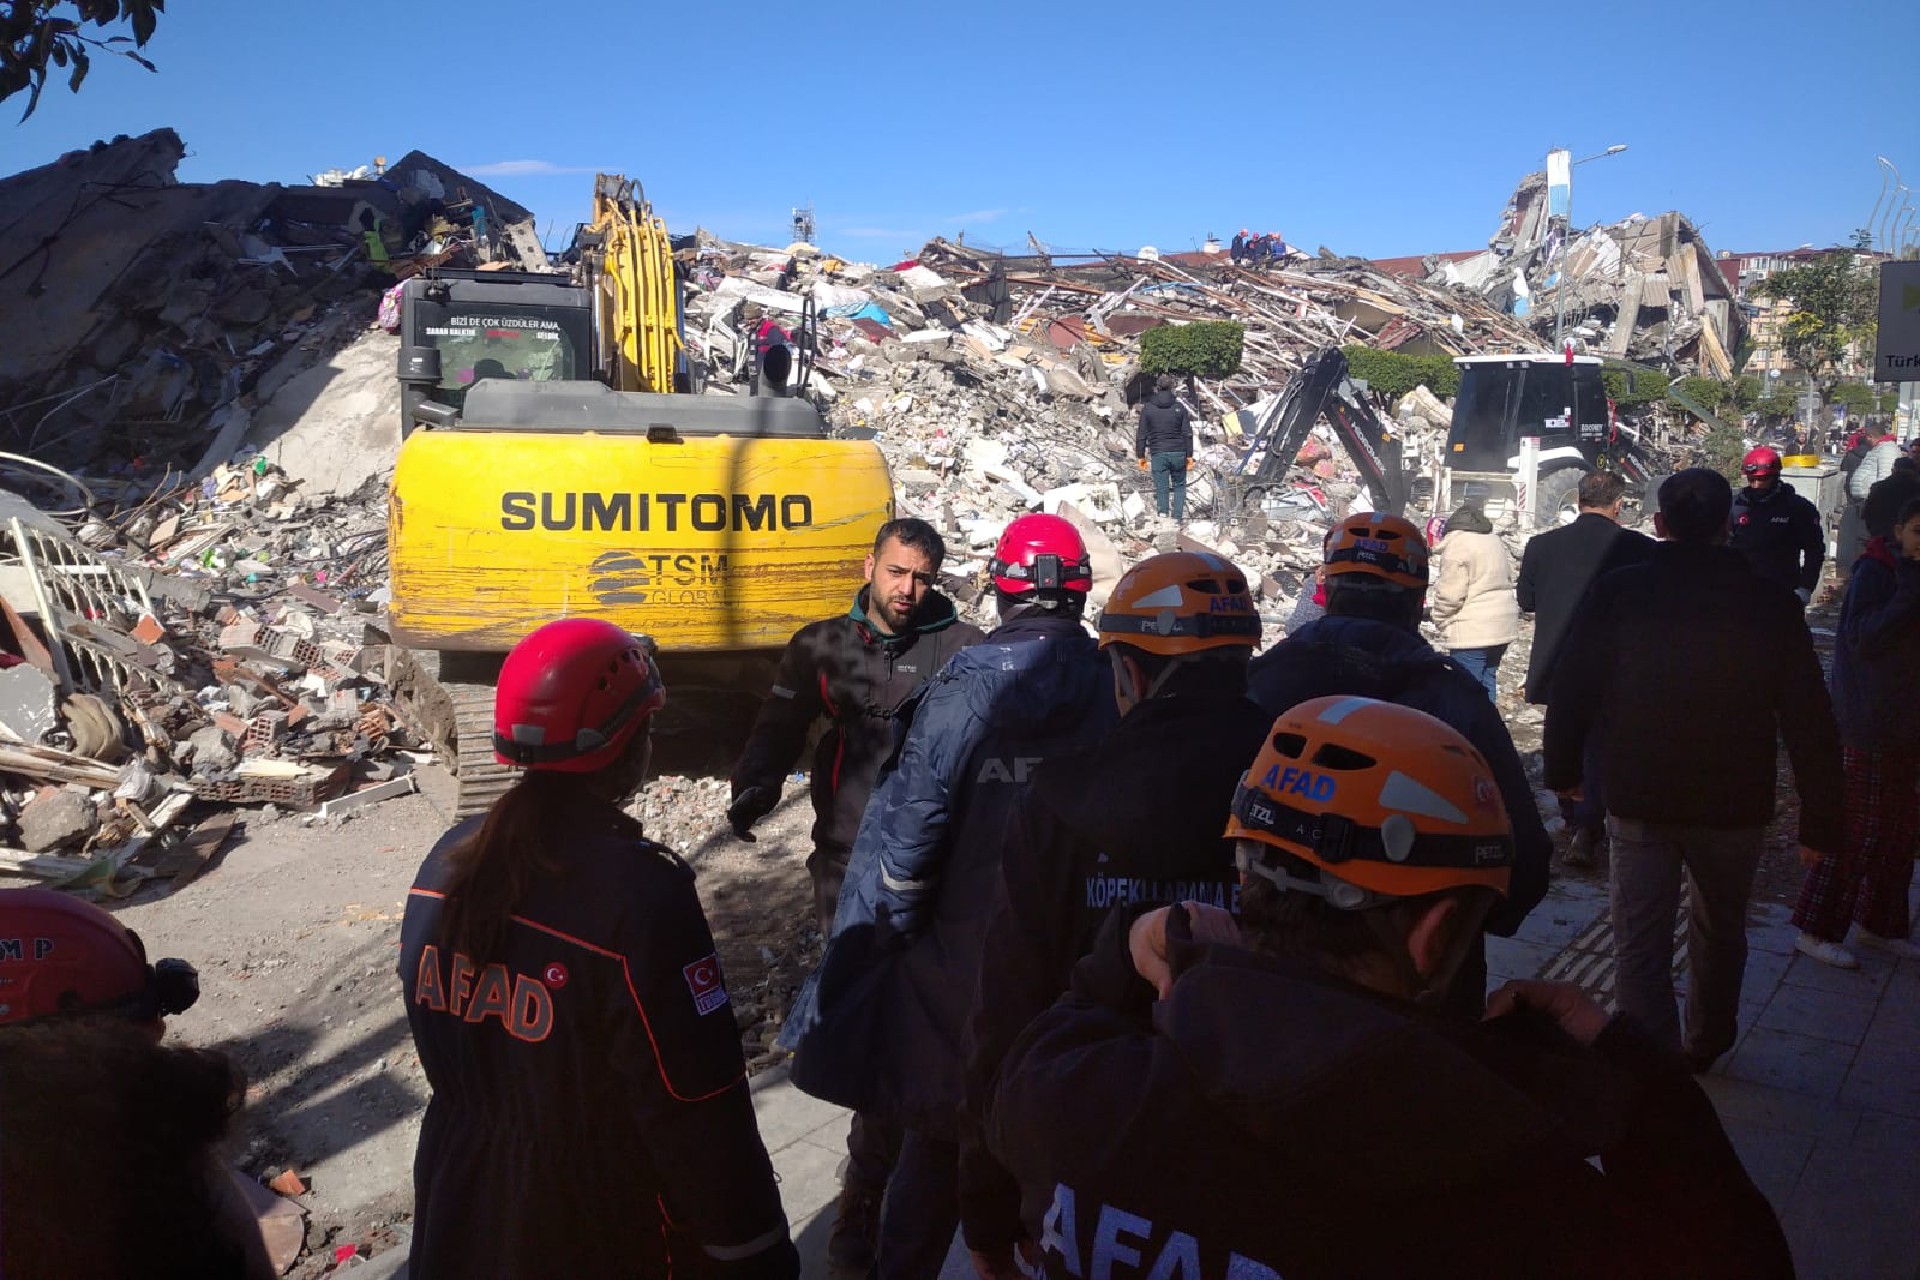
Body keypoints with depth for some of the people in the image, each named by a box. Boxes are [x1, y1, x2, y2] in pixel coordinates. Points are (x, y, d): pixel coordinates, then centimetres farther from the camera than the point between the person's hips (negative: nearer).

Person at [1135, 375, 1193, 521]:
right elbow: (1187, 433, 0)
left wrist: (1141, 455, 7)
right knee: (1179, 485, 15)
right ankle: (1178, 516, 7)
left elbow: (1141, 435, 0)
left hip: (1158, 454, -1)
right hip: (1178, 453, 1)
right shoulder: (1179, 407, 0)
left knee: (1161, 488, 4)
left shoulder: (1147, 408, 0)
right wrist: (1189, 455, 6)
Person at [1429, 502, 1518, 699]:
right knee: (1488, 680, 15)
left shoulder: (1457, 544, -12)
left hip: (1471, 631, -9)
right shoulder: (1496, 542, 16)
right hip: (1501, 625, 9)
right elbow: (1507, 580, 23)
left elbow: (1450, 593, -15)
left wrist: (1439, 619, 0)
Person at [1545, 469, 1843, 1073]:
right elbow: (1810, 722, -5)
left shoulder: (1618, 592, -9)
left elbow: (1571, 692, -4)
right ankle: (1705, 1044, 42)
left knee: (1641, 944, 4)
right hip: (1733, 806, 2)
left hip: (1638, 801, -2)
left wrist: (1562, 769, 9)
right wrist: (1821, 820, 2)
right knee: (1720, 931, 23)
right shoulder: (1770, 604, -7)